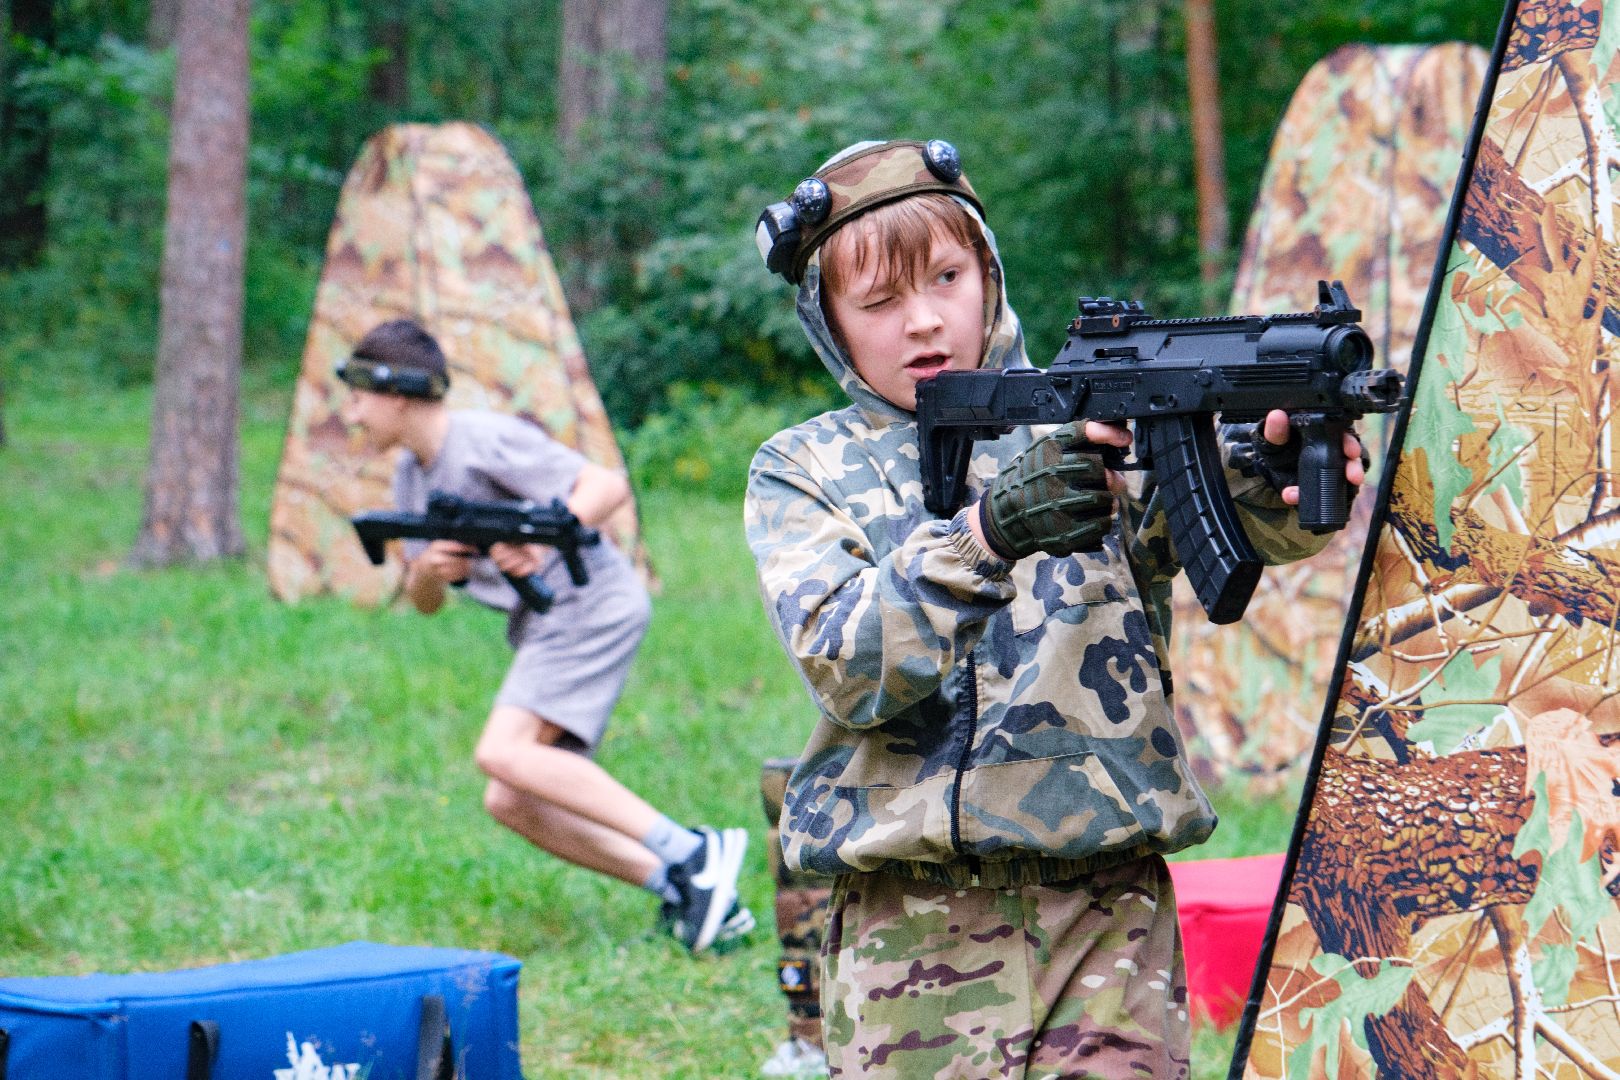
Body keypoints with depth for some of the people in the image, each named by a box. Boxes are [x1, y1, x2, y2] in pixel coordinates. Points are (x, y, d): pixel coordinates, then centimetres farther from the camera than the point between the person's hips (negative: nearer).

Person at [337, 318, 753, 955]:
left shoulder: (487, 441, -12)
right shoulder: (411, 477, 14)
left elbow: (609, 487, -18)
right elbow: (423, 603, 15)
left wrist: (544, 540, -33)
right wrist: (425, 571, -8)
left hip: (591, 606, -9)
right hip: (545, 628, 9)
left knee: (504, 755, -25)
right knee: (510, 803, 1)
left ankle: (692, 852, -25)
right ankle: (680, 887, -2)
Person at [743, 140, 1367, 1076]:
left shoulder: (1098, 415, 7)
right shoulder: (805, 472, 7)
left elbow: (1221, 512, -13)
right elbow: (848, 670, -9)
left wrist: (1278, 472, -38)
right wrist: (986, 534, -25)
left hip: (1111, 905, 0)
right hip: (914, 921, 0)